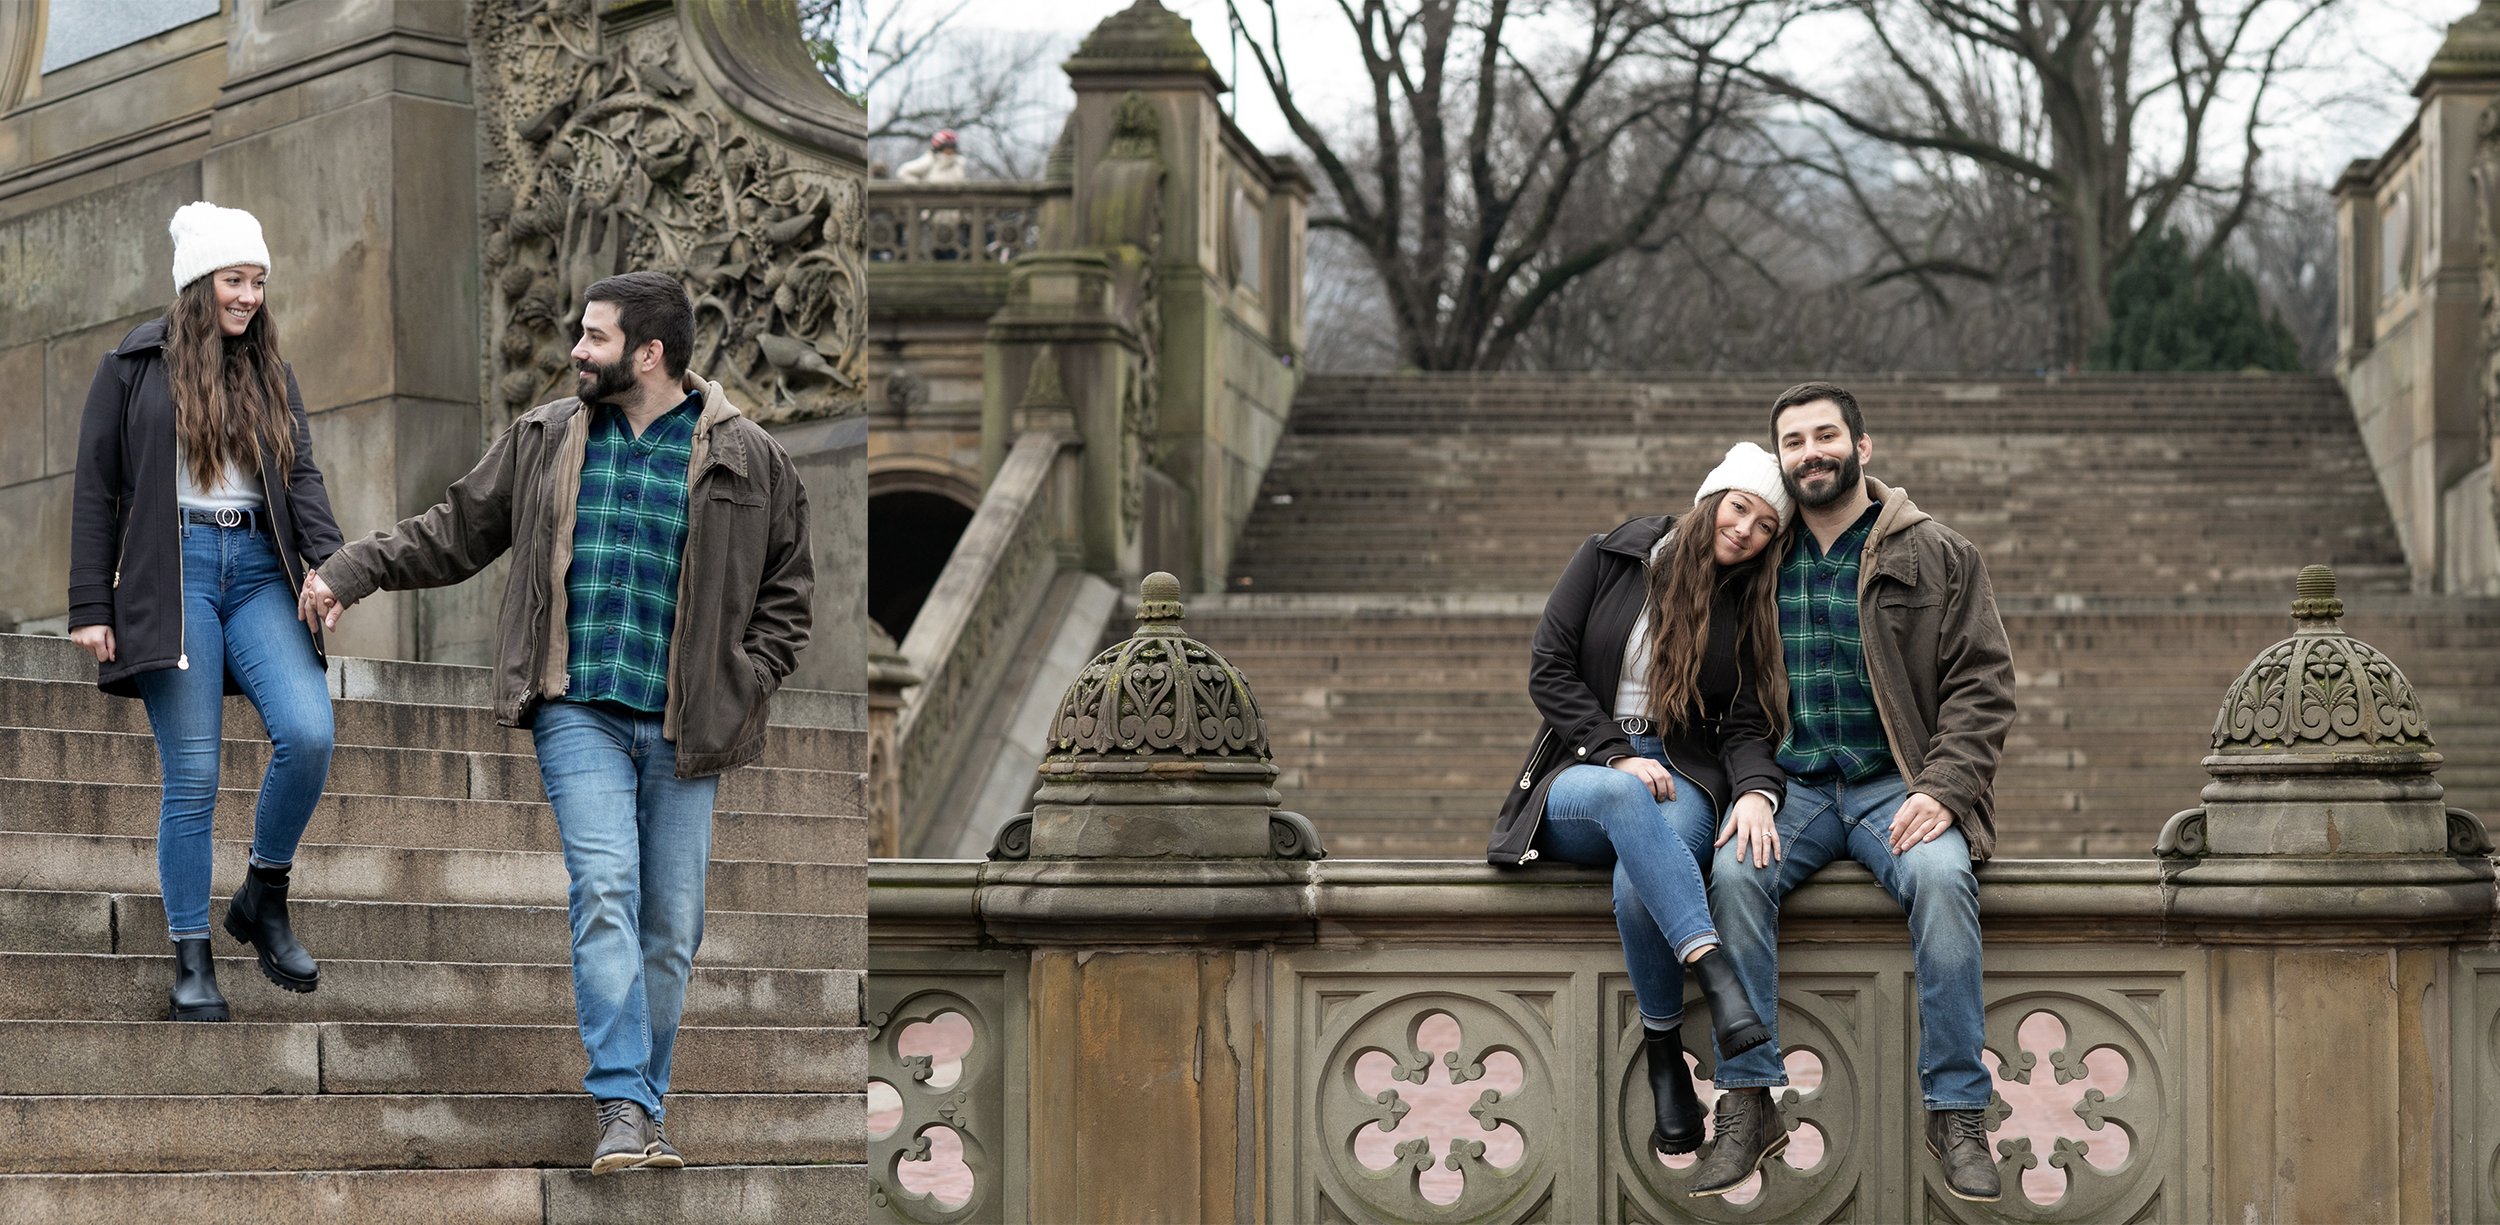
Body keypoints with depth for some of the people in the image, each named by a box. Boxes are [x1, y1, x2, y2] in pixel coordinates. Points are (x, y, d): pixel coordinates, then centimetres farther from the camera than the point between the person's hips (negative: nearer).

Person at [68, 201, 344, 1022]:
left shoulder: (271, 375, 16)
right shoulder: (134, 368, 5)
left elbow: (302, 477, 8)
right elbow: (95, 491, 4)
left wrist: (330, 566, -10)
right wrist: (90, 607, -3)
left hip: (259, 570, 3)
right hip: (172, 575, -3)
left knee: (309, 734, -18)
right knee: (191, 777, -5)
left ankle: (264, 900, 3)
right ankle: (192, 963, 3)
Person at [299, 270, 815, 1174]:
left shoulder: (747, 460, 3)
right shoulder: (543, 441, 8)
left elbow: (787, 592, 10)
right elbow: (453, 533, 15)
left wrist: (744, 686, -1)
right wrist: (350, 573, 7)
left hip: (685, 728, 0)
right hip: (580, 712, 0)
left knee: (671, 925, 4)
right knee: (604, 890, -17)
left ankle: (646, 1108, 16)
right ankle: (622, 1108, -20)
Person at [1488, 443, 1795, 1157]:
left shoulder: (1749, 614, 12)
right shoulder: (1610, 561, 6)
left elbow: (1744, 727, 4)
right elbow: (1548, 671, 0)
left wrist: (1756, 792, -20)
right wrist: (1618, 757, -12)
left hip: (1683, 779, 1)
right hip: (1584, 772, -1)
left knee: (1638, 880, -37)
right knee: (1619, 794, -42)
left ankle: (1664, 1052, -26)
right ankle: (1714, 973, -53)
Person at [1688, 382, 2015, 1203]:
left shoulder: (1938, 557, 5)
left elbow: (1982, 683, 2)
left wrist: (1942, 789, -13)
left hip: (1895, 789, -2)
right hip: (1790, 786, 2)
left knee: (1942, 876, -33)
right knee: (1735, 871, -30)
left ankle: (1956, 1111, -25)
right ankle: (1748, 1104, -26)